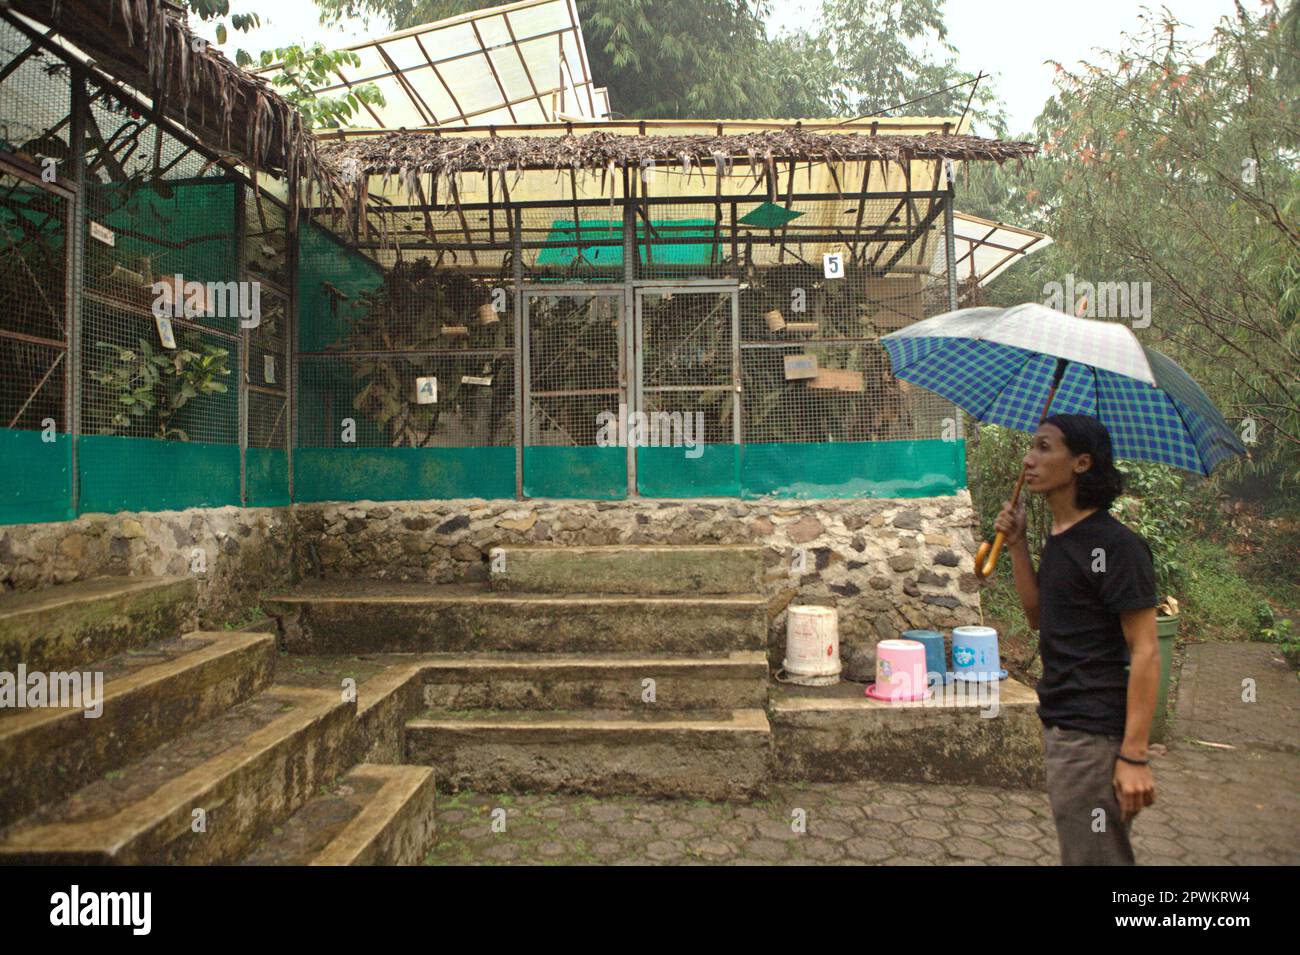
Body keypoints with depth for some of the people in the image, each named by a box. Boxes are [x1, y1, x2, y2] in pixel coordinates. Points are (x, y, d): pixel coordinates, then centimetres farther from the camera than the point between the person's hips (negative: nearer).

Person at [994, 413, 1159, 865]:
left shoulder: (1114, 544, -16)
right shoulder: (1058, 539, 10)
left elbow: (1145, 652, -17)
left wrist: (1134, 756, -21)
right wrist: (1016, 545, 4)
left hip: (1094, 737, -9)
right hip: (1060, 727, 9)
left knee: (1094, 856, 1)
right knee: (1076, 849, 21)